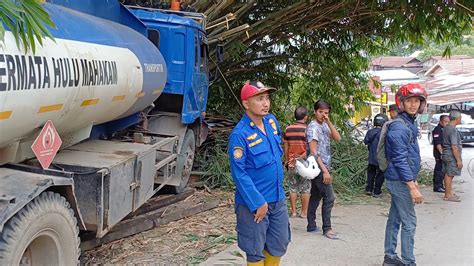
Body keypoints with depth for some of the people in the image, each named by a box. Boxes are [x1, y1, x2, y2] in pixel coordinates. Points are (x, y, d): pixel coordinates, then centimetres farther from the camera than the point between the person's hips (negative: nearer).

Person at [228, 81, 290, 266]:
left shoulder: (272, 121, 2)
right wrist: (258, 203, -19)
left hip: (278, 199, 7)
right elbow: (239, 174, -20)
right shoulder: (239, 134, -20)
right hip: (255, 203, -7)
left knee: (279, 246, 18)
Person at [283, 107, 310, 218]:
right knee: (305, 189, 7)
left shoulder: (288, 129, 0)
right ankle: (304, 212, 11)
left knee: (293, 188, 12)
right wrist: (301, 157, -8)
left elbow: (285, 146, 6)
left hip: (291, 164, 4)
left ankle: (293, 211, 16)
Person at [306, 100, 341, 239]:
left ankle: (311, 226, 19)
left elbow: (337, 138, 0)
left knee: (316, 196, 12)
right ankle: (327, 228, 2)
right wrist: (325, 171, -22)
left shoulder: (325, 126, 11)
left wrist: (329, 122, -9)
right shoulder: (313, 127, -14)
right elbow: (313, 152, -19)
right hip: (318, 167, -9)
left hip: (323, 166, 9)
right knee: (329, 197, -7)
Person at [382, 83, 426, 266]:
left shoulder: (410, 124, 12)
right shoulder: (398, 127, -19)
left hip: (401, 180, 9)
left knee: (395, 219, 14)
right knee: (409, 222, -3)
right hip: (400, 181, -9)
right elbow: (400, 159, -22)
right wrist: (412, 187, -23)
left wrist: (413, 180, 21)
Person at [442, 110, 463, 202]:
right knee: (449, 175, -3)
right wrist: (459, 160, -18)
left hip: (446, 155, 10)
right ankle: (448, 195, 2)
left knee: (448, 175, 15)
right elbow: (454, 147, -22)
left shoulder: (446, 128, 12)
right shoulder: (453, 130, -19)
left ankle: (449, 193, 25)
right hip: (452, 156, -10)